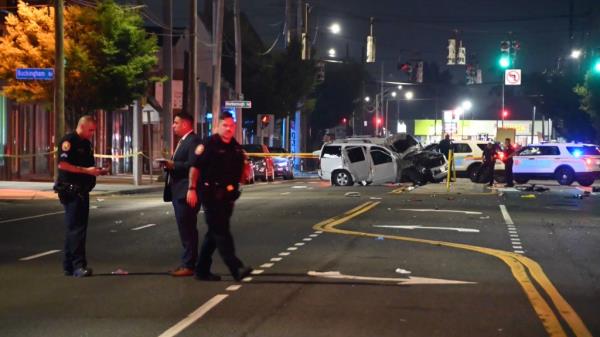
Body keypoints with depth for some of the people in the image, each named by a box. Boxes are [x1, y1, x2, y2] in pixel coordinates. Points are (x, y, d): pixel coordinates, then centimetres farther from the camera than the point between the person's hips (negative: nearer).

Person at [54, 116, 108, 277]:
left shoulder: (86, 143, 17)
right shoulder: (69, 141, -11)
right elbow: (62, 164, -20)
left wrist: (97, 171, 6)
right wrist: (86, 170, -22)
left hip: (82, 191, 9)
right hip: (70, 190, -9)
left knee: (76, 228, 11)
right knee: (76, 228, -11)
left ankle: (69, 266, 17)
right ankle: (78, 265, -12)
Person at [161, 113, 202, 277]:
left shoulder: (193, 141, -14)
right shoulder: (182, 141, 19)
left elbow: (192, 165, -24)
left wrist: (172, 165, -19)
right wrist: (169, 164, 2)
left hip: (186, 193, -11)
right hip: (178, 192, 11)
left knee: (188, 230, -7)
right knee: (185, 230, 14)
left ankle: (188, 265, -4)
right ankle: (187, 263, 20)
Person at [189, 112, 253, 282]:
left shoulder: (236, 147, 11)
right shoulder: (209, 145, -9)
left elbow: (240, 172, 21)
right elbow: (195, 167, -9)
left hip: (228, 196, 8)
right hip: (212, 195, -8)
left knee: (214, 232, 12)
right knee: (222, 232, -10)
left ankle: (202, 269, 20)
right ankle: (236, 268, -16)